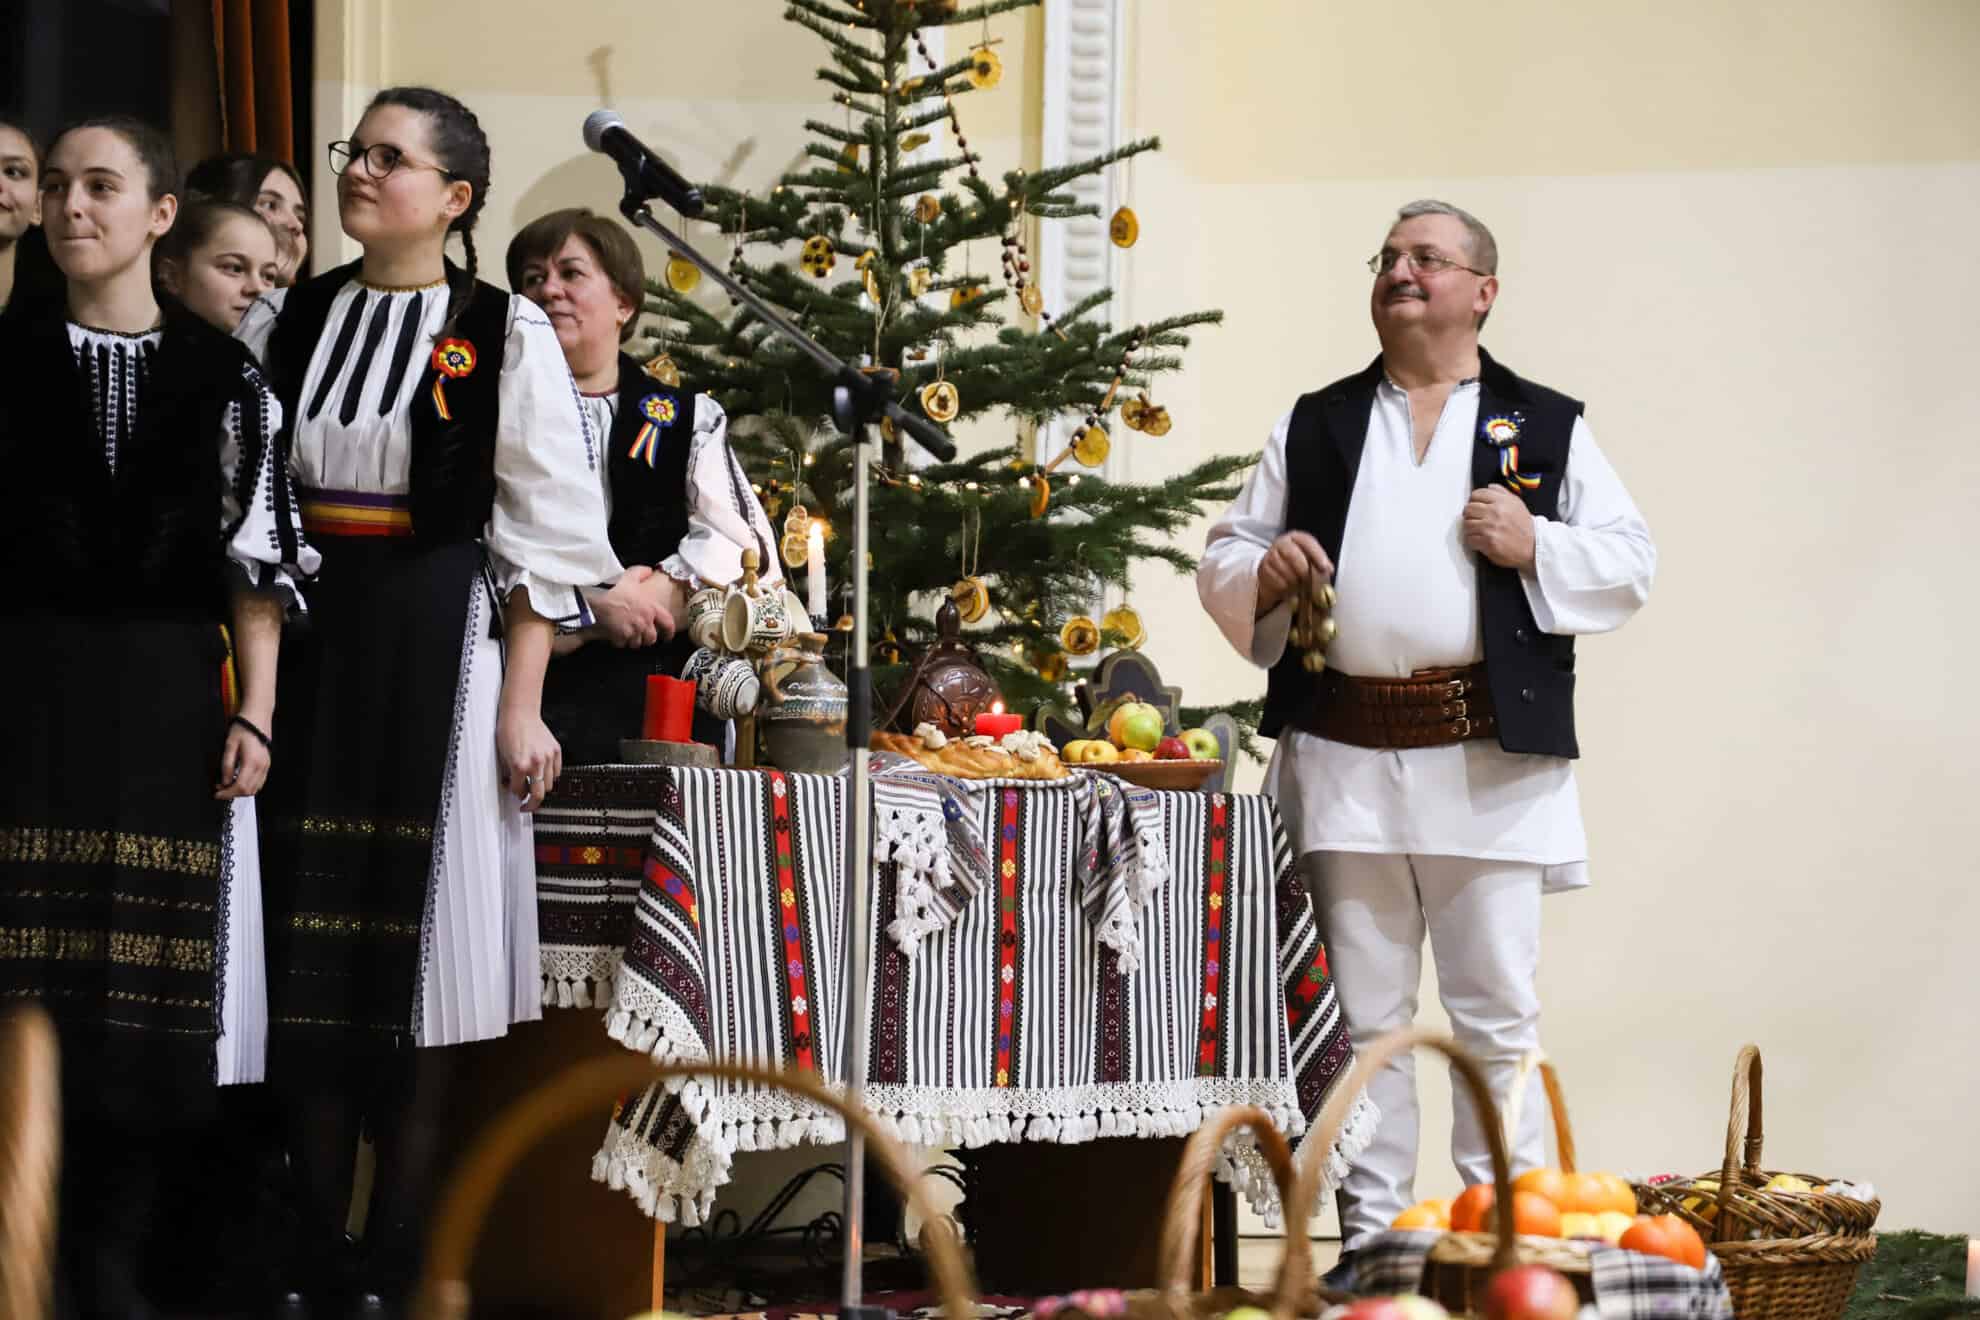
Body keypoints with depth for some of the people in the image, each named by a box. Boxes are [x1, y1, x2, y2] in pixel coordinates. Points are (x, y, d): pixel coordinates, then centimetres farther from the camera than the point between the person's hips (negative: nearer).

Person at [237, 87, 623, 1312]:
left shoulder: (505, 336, -3)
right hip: (300, 640, 4)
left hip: (440, 644, -4)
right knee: (309, 938, 5)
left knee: (416, 935, -1)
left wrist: (519, 707, -8)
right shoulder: (284, 322, 8)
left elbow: (543, 537, -4)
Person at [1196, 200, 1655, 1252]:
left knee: (1497, 1016, 0)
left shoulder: (1547, 428, 10)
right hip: (1345, 761, 2)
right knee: (1361, 1016, 6)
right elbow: (1222, 561, 18)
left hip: (1489, 769, -2)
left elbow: (1630, 565, 7)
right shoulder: (1315, 426, 17)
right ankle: (1369, 1235, 12)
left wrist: (1537, 548, -10)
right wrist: (1264, 573, -4)